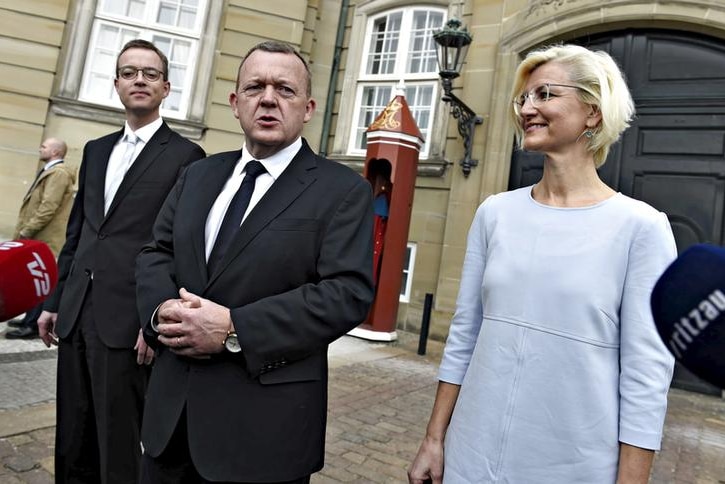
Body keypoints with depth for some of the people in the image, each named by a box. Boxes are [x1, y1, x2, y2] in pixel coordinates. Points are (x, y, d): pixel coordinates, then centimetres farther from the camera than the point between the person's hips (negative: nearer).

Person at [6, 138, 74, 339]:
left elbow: (49, 207, -22)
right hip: (38, 237, 10)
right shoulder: (50, 171, 19)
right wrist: (25, 230, 19)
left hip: (45, 239, -10)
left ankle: (33, 326, 1)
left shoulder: (58, 172, -14)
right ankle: (31, 319, 26)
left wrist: (26, 231, -18)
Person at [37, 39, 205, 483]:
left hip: (128, 320, -6)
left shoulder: (186, 155, -4)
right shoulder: (96, 150, 16)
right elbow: (76, 234, 18)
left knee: (119, 447, 6)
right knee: (72, 443, 17)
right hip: (77, 314, 6)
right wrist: (56, 301, 15)